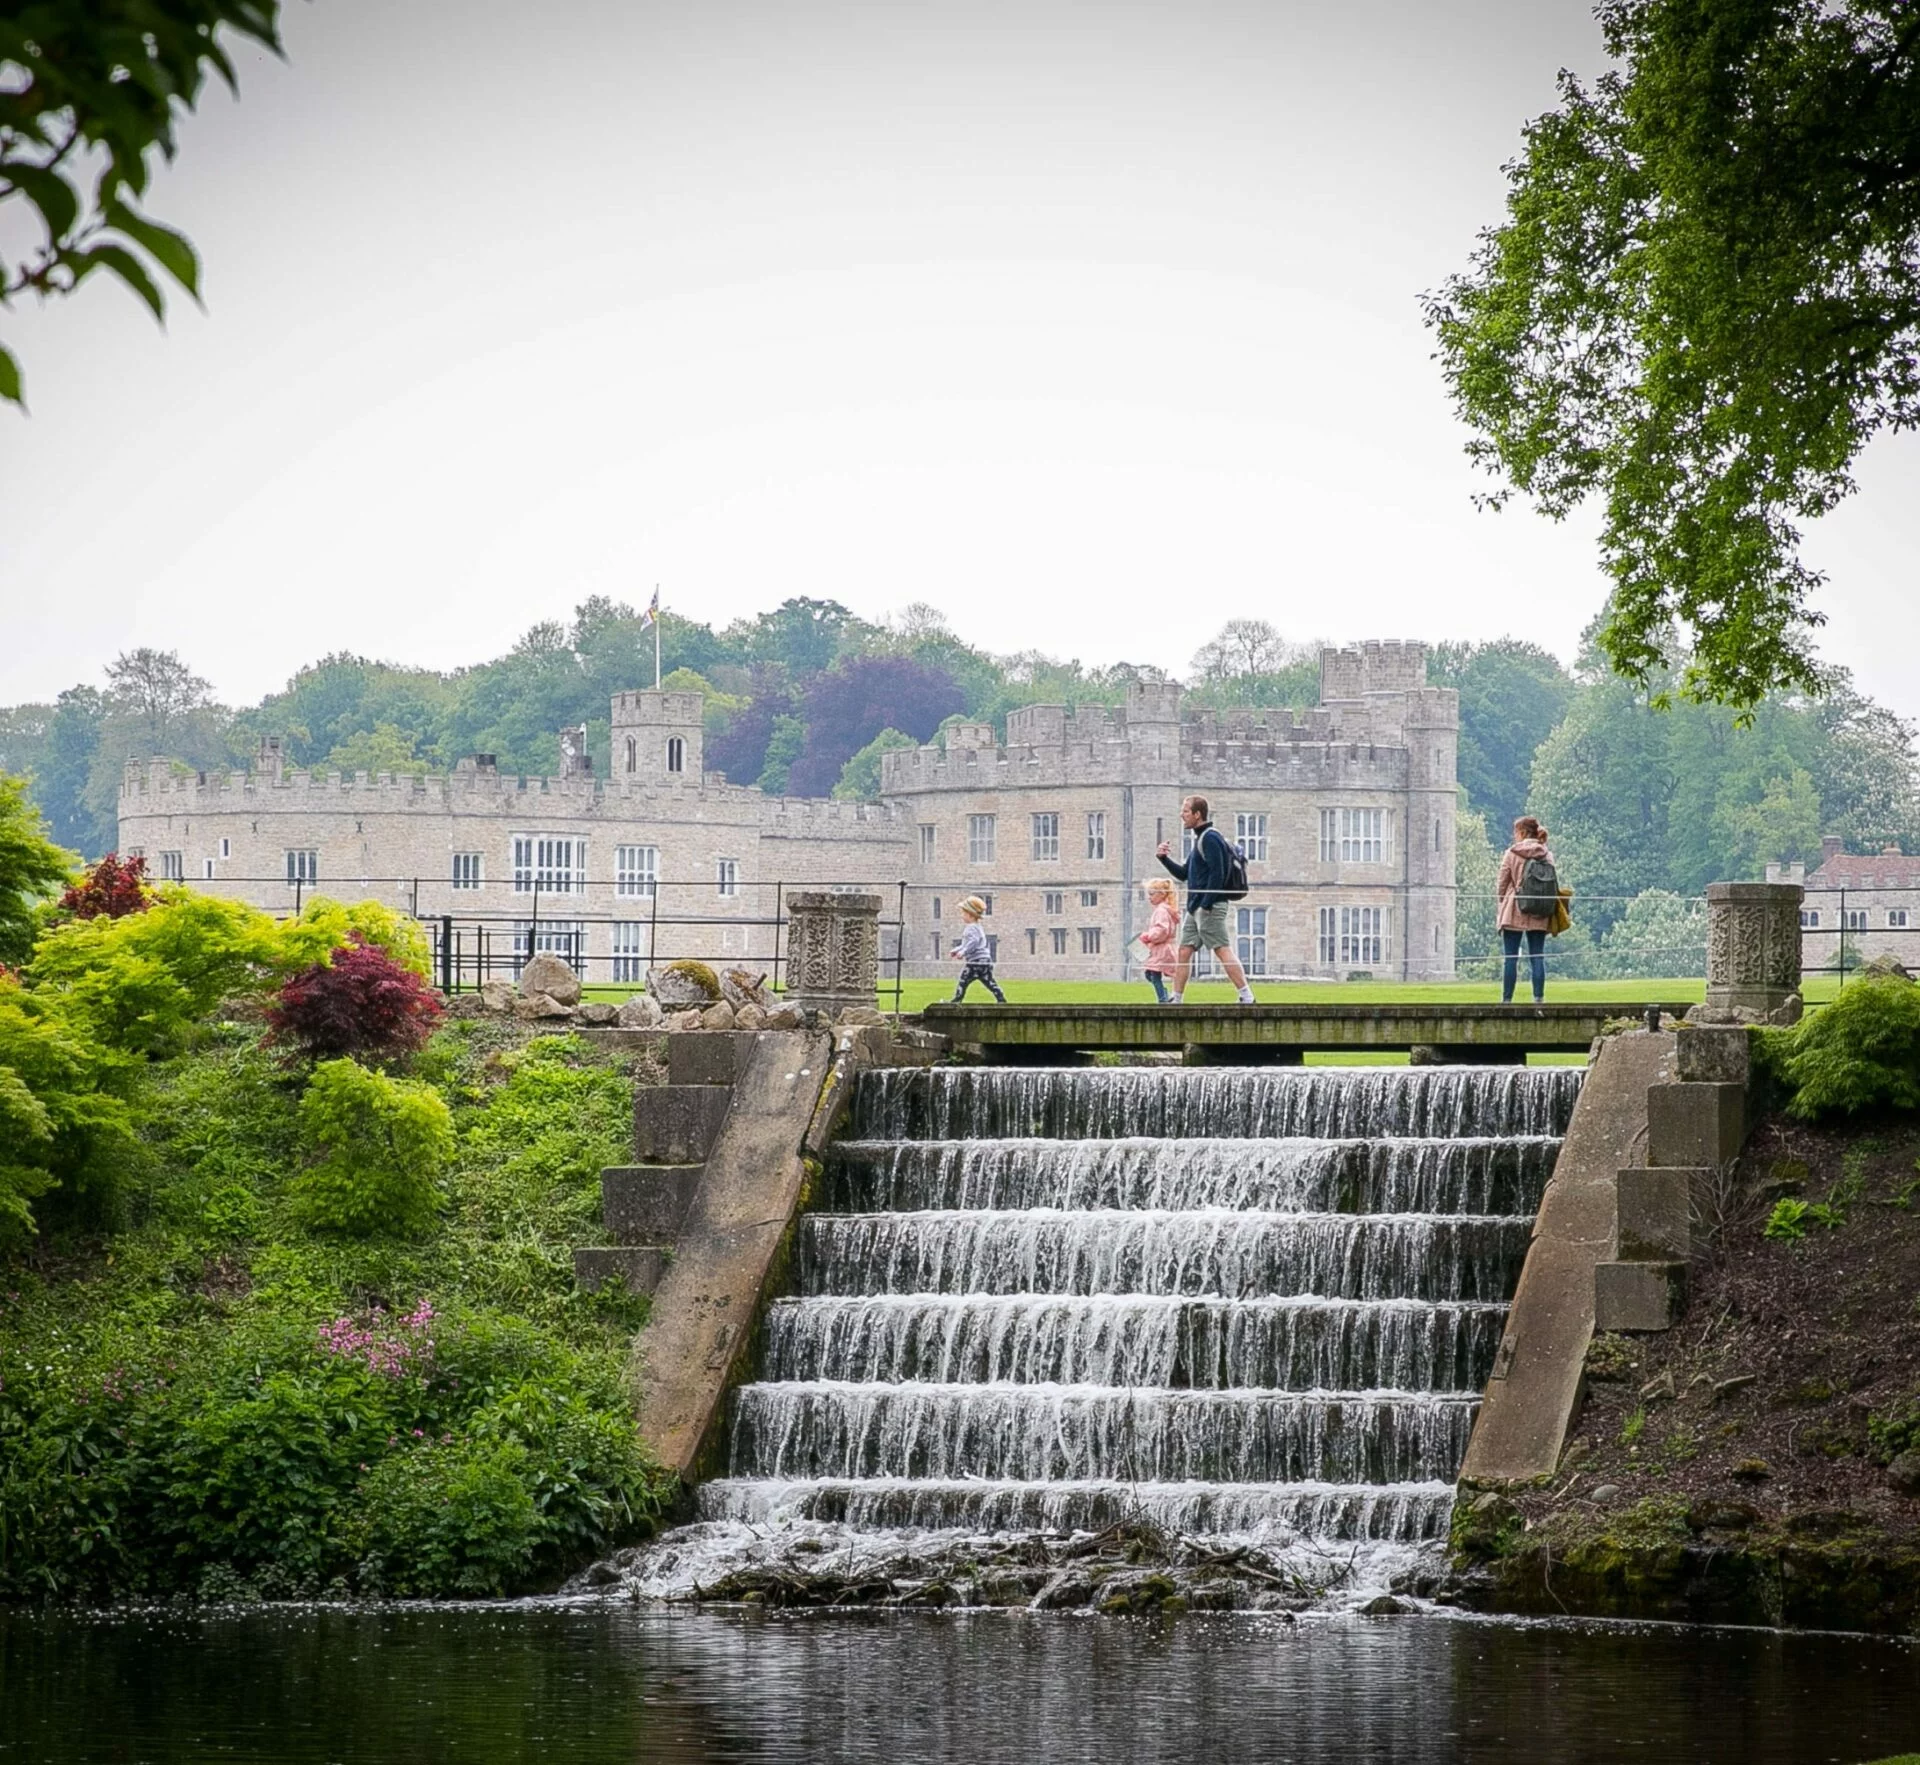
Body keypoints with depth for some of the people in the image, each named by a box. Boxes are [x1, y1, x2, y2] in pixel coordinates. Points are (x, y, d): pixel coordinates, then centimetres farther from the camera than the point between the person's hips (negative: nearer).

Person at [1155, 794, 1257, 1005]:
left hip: (1210, 908, -10)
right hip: (1196, 908, 10)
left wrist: (1205, 905, -22)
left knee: (1223, 951, -12)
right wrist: (1165, 858, 13)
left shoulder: (1210, 838, -11)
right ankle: (1175, 999, 10)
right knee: (1184, 952, 8)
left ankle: (1246, 996, -13)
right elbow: (1184, 874, 26)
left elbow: (1217, 874, -19)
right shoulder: (1200, 838, 20)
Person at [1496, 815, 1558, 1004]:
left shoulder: (1512, 853, -4)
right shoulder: (1547, 856, 5)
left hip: (1514, 912, -3)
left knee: (1510, 957, -1)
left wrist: (1501, 901, 12)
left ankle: (1506, 999, -4)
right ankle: (1538, 998, 2)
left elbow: (1501, 883, -2)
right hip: (1539, 917, 3)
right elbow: (1554, 884, 4)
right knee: (1537, 956, 7)